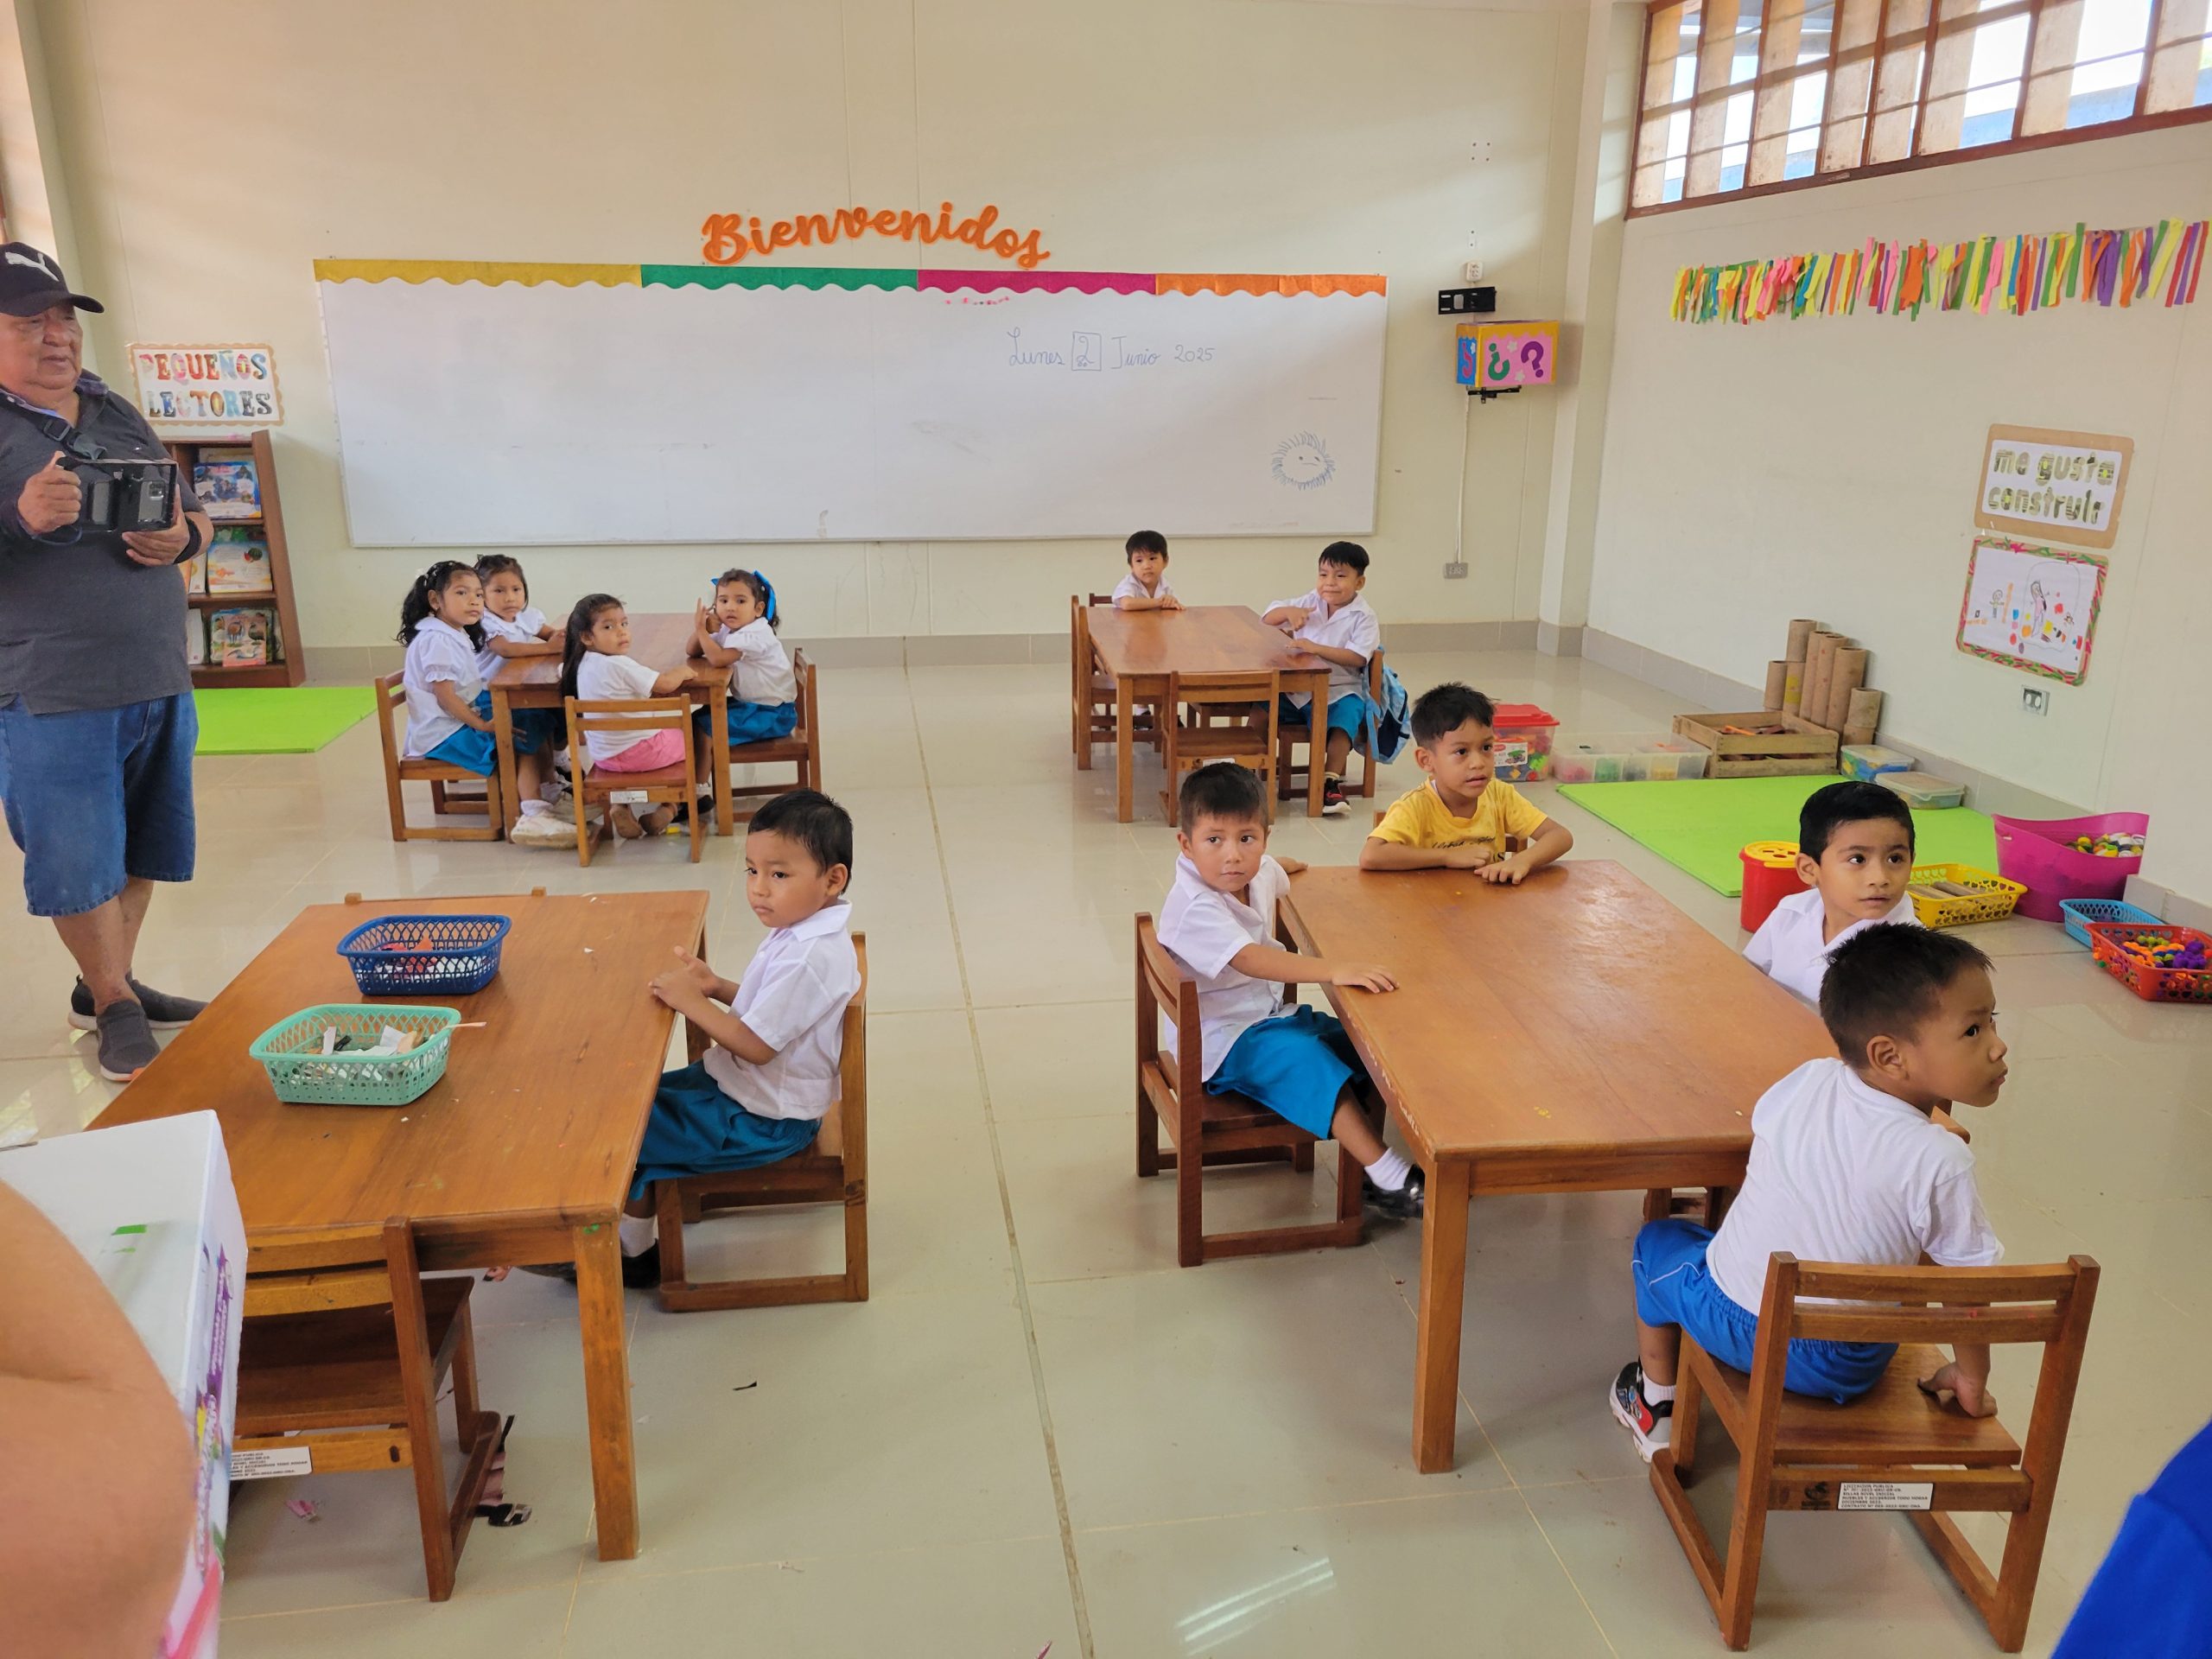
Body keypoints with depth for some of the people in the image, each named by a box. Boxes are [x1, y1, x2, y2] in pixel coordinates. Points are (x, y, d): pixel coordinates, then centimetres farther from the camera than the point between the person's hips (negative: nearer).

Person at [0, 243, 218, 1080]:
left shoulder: (120, 415, 14)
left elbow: (199, 518, 18)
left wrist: (181, 538, -4)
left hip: (159, 680, 6)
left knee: (143, 847, 15)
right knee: (79, 860, 2)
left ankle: (108, 984, 31)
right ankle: (114, 1005, 19)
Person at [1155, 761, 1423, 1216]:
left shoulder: (1261, 872, 0)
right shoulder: (1194, 908, -27)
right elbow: (1249, 958, -43)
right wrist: (1334, 970, -49)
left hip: (1268, 1014, 9)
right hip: (1223, 1040, -9)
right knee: (1310, 1061, -29)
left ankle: (1364, 1169, 2)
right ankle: (1390, 1179, -26)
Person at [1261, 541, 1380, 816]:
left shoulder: (1363, 617, -4)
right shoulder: (1309, 604, 10)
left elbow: (1357, 657, -19)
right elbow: (1267, 619, 11)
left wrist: (1316, 648, -29)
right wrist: (1288, 612, -12)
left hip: (1340, 691, -4)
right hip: (1297, 688, 4)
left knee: (1345, 718, -32)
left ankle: (1332, 782, -29)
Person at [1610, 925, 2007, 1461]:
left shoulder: (1808, 1080, -13)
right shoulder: (1941, 1162, -24)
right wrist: (1972, 1381, 3)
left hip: (1730, 1317, 1)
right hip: (1844, 1368, 0)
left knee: (1658, 1240, 32)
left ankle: (1656, 1408, 43)